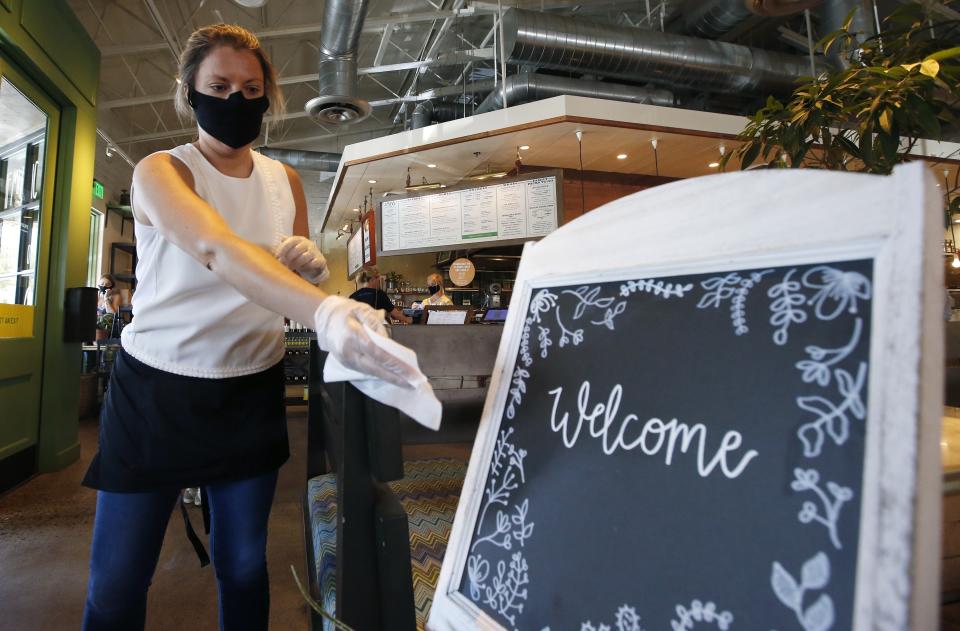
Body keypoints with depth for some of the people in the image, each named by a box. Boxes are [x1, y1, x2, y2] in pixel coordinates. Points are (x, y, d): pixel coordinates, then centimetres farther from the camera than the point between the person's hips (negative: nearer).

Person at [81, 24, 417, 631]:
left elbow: (302, 283, 10)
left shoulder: (285, 180, 4)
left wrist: (315, 268, -15)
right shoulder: (161, 171, -10)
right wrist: (327, 311, -51)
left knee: (244, 566, 11)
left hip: (253, 392, 3)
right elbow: (216, 248, -34)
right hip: (155, 392, -2)